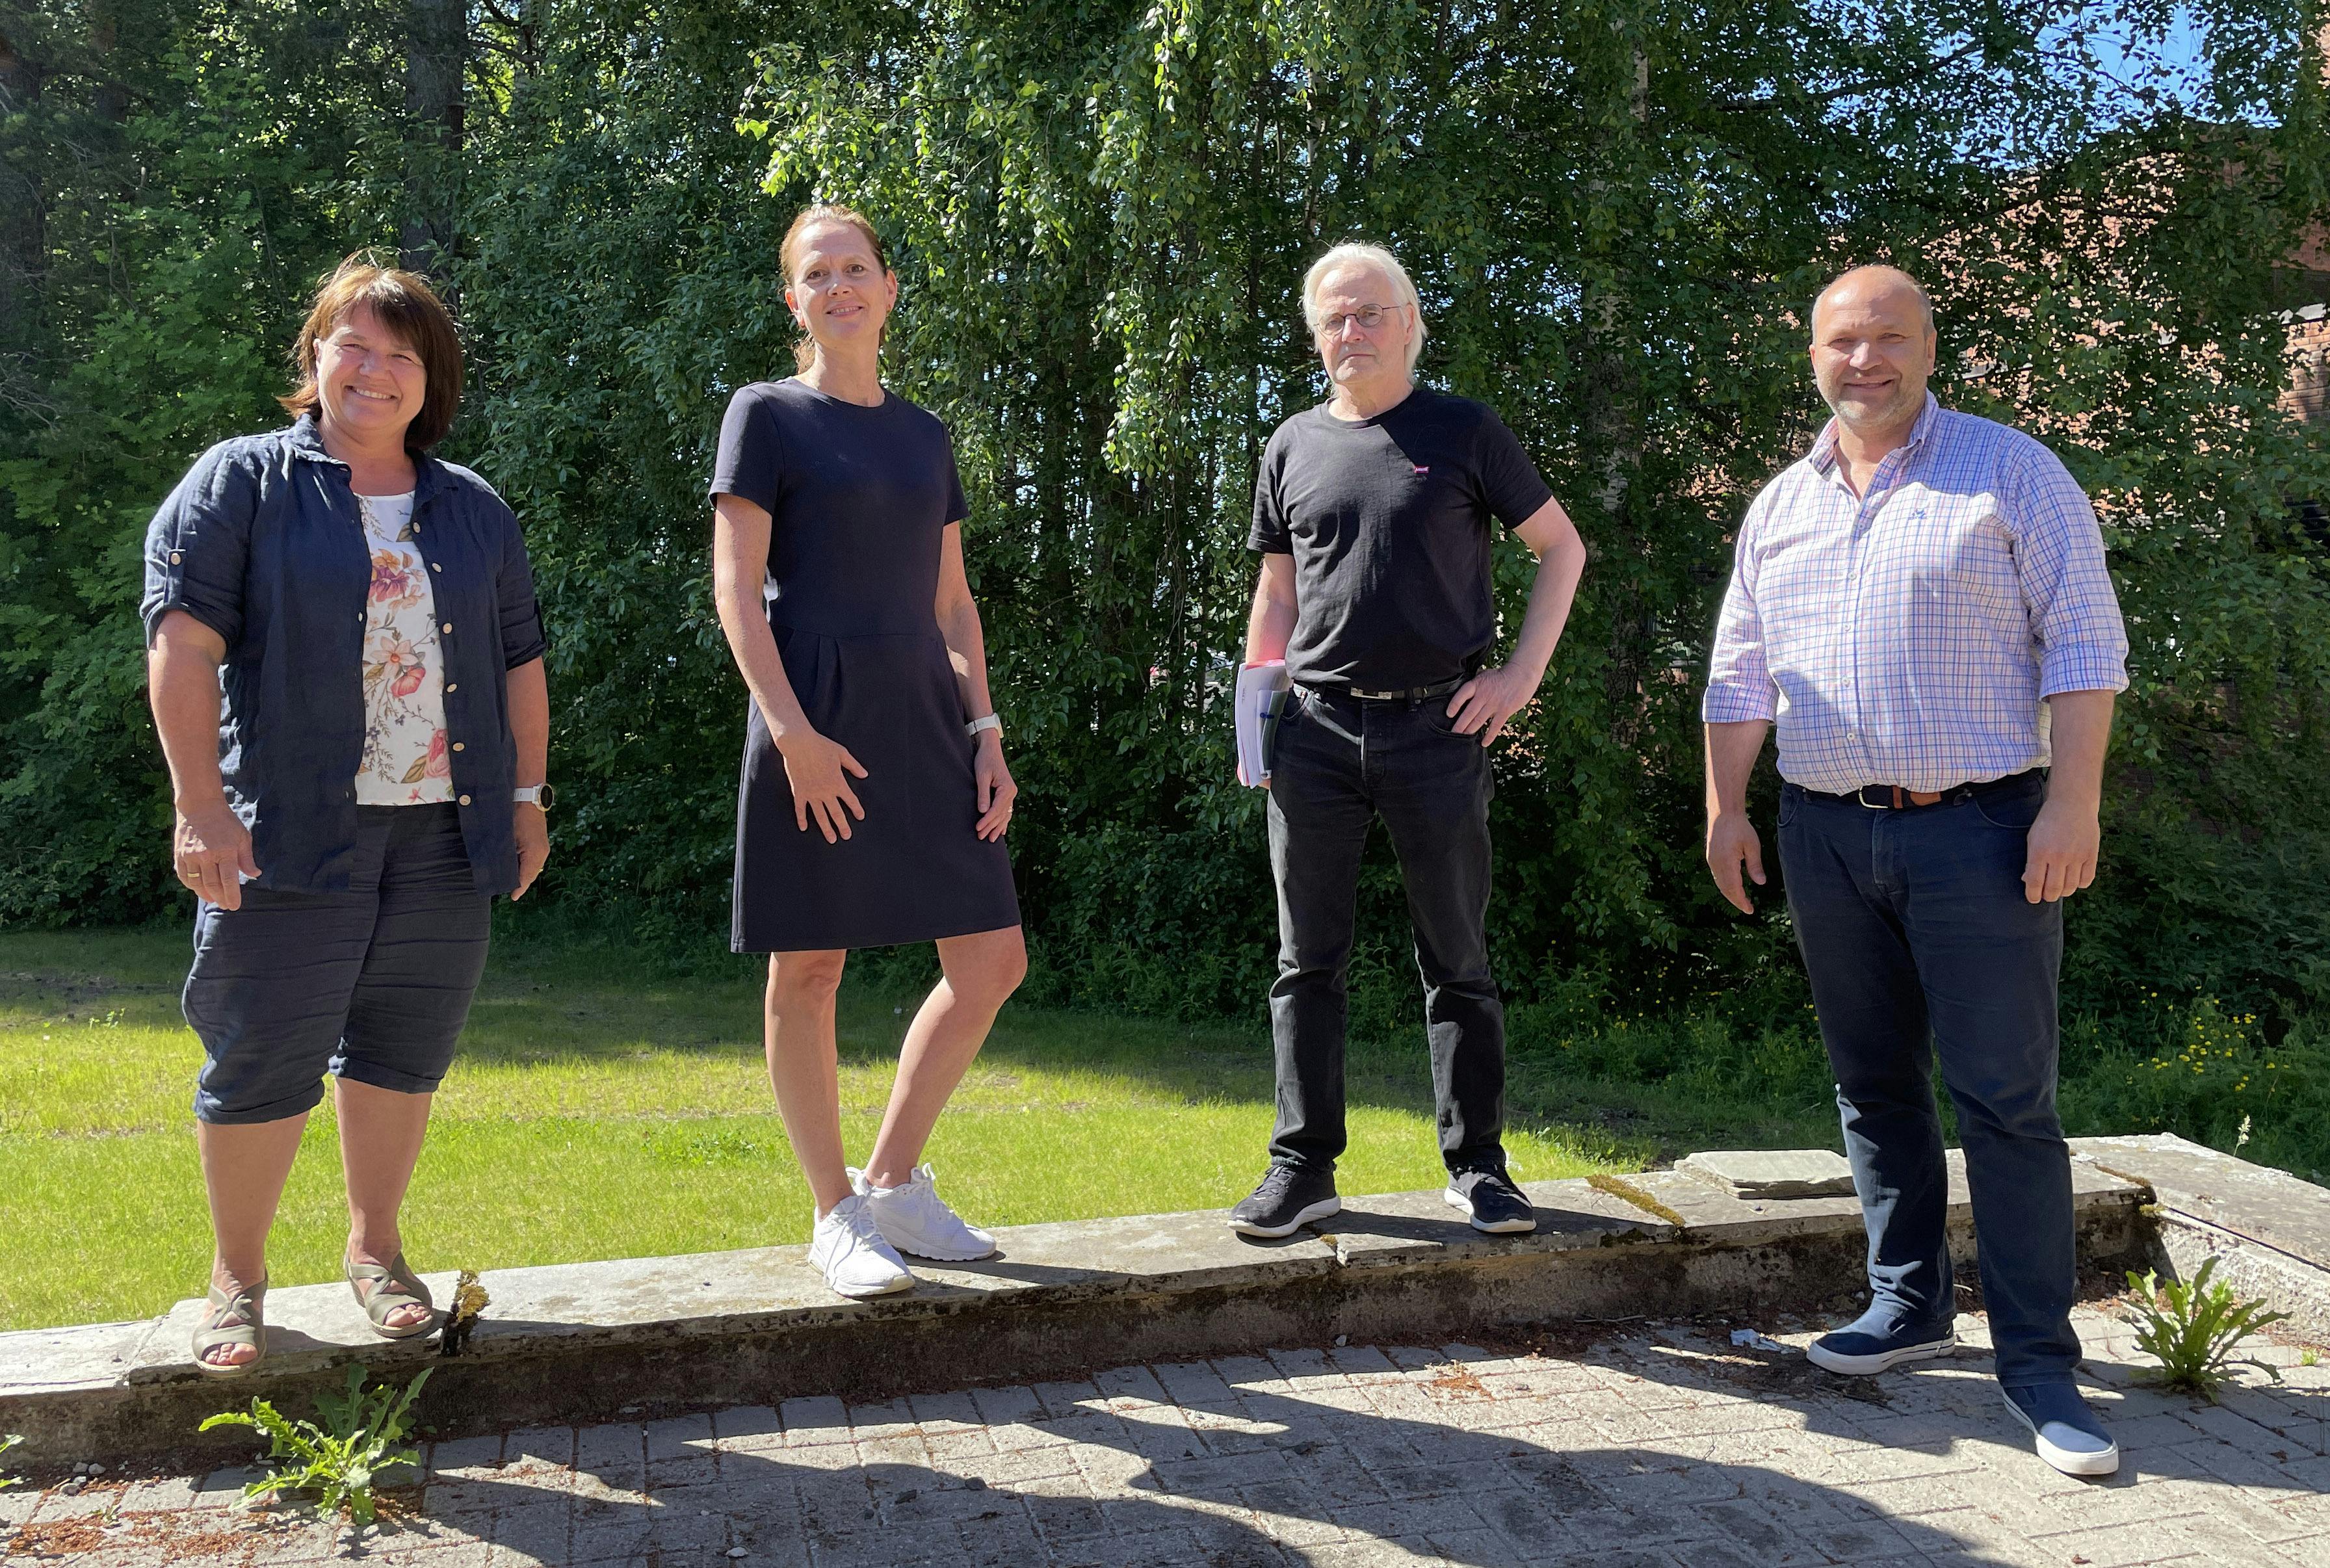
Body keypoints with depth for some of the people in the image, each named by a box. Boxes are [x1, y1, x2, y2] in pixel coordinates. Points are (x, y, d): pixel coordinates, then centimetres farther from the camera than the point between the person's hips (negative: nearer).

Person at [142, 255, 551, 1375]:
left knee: (403, 1050, 11)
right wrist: (200, 803, -15)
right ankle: (237, 1276, 18)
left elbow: (518, 661, 18)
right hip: (292, 832, -3)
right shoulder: (243, 483, 2)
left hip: (444, 836, 4)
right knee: (263, 1059, 0)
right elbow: (184, 641, -6)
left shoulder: (475, 511, 15)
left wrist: (526, 796, 12)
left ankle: (374, 1249, 27)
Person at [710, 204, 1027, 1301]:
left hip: (925, 721, 6)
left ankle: (894, 1181, 18)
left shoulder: (924, 436, 17)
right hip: (817, 720, -5)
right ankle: (835, 1216, 15)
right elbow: (736, 587, -6)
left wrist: (985, 733, 7)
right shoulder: (767, 416, 2)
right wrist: (793, 731, -17)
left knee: (993, 962, 3)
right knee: (809, 971, 1)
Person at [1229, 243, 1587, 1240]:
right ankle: (1302, 1167, 14)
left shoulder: (1463, 433, 4)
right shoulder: (1294, 448, 12)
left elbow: (1561, 547, 8)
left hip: (1439, 729, -2)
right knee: (1307, 961, 5)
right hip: (1316, 734, 3)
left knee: (1458, 960, 5)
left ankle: (1477, 1167, 17)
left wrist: (1522, 674, -1)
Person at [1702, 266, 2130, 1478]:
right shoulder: (1780, 506, 13)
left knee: (2004, 1099, -4)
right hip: (1825, 835, 5)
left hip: (1979, 831, -4)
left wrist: (2073, 806, -13)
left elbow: (2084, 644, -5)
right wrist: (1725, 807, 9)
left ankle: (2037, 1359, 6)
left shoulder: (2012, 473, 0)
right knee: (1871, 1083, 11)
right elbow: (1740, 673, 16)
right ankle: (1912, 1302, 26)